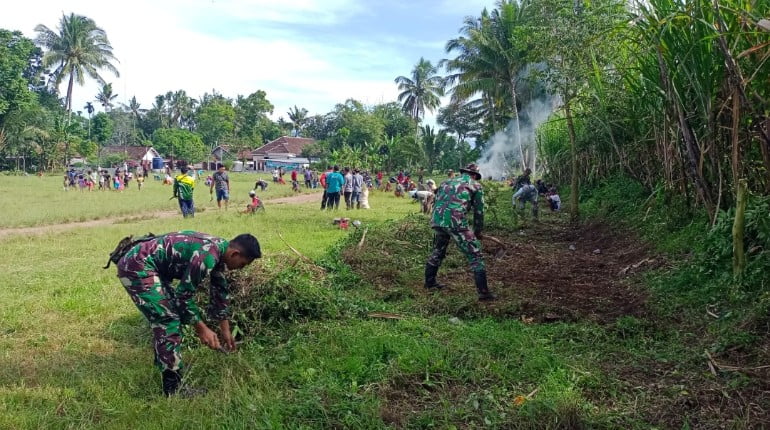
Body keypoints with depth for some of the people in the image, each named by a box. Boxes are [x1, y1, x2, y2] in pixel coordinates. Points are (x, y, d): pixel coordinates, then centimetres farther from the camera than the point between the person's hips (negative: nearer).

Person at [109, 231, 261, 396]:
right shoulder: (207, 256, -23)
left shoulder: (219, 249, 7)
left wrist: (225, 330, 21)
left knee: (168, 316, 19)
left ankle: (164, 364, 36)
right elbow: (185, 294, -16)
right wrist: (201, 328, -6)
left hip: (144, 265, 10)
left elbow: (220, 290, 17)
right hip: (136, 265, -10)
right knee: (168, 320, -10)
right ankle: (173, 389, -7)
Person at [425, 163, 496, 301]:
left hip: (437, 221, 6)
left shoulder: (447, 182, 27)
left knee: (438, 252, 28)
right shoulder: (475, 186, 13)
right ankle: (483, 292, -3)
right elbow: (479, 211, 13)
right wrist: (478, 231, 24)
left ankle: (429, 283, 38)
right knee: (475, 255, 1)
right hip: (456, 222, -6)